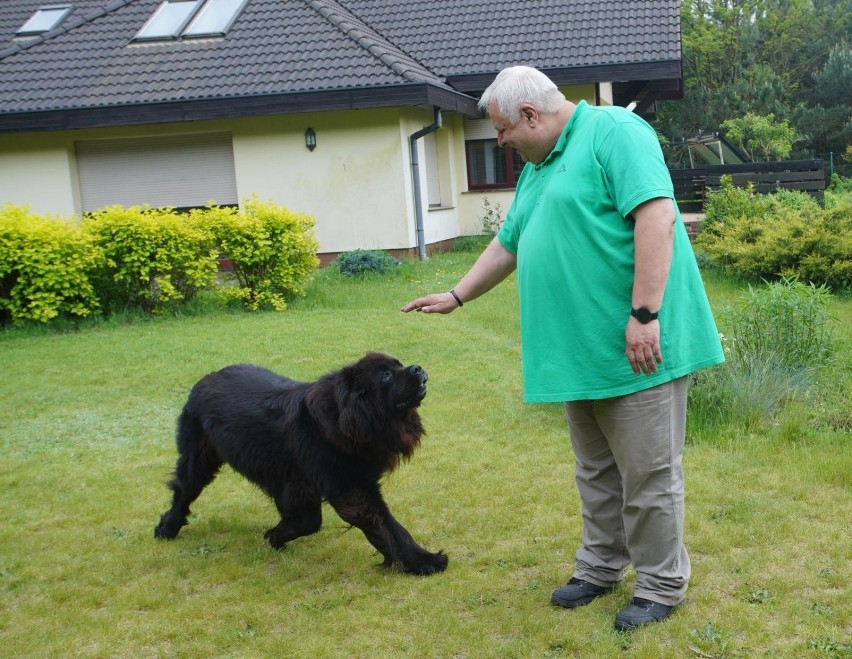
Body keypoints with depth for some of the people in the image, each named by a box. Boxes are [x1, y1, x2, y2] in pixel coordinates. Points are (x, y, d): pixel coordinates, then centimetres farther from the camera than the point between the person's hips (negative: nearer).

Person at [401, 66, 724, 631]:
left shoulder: (613, 132, -10)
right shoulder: (538, 167, 18)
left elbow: (656, 216, -21)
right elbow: (507, 246, 28)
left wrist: (645, 314, -25)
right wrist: (457, 296, 29)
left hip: (636, 347, -9)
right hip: (581, 351, 9)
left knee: (649, 472, 2)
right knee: (596, 472, 17)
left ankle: (662, 585, 16)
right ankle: (601, 567, 31)